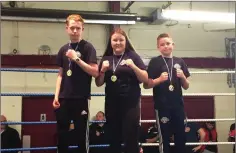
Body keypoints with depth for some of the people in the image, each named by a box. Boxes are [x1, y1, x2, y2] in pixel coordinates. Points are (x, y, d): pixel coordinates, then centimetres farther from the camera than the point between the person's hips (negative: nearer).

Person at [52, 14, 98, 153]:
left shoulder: (88, 47, -4)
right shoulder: (63, 49, 11)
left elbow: (95, 72, -12)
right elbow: (60, 75, 14)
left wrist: (76, 59, -17)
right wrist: (56, 96, 6)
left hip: (81, 98, -5)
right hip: (64, 98, 5)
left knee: (82, 134, 1)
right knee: (61, 134, 10)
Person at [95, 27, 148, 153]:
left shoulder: (133, 56, 0)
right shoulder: (106, 58, 9)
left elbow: (145, 79, -2)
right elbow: (98, 83, 10)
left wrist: (133, 66, -17)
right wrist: (103, 70, -7)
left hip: (131, 103, -3)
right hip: (111, 104, 3)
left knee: (131, 139, -5)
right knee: (113, 139, 10)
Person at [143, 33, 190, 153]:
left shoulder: (180, 62, 8)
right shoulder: (155, 62, -2)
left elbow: (186, 87, 12)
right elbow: (146, 85, -4)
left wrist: (183, 77, -7)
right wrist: (159, 79, -19)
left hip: (178, 105, 4)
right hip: (162, 105, -4)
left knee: (181, 136, 10)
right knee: (164, 137, 4)